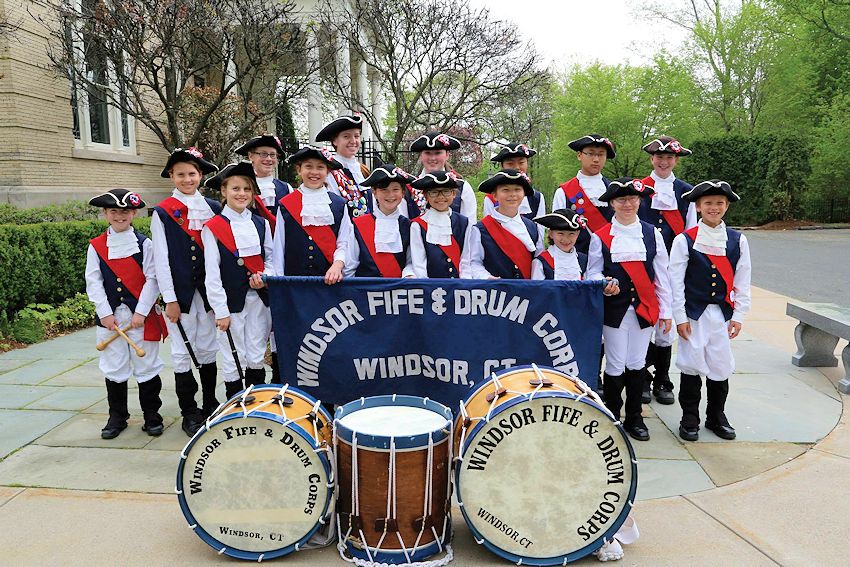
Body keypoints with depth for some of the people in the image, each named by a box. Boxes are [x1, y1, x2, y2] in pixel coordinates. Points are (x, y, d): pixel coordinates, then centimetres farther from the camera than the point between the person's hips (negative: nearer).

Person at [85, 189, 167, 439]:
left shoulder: (144, 244, -1)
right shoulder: (96, 247, 4)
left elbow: (152, 280, -6)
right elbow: (93, 283, 1)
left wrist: (141, 312, -12)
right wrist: (105, 313, -7)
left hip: (142, 316, -2)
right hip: (110, 317, 2)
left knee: (146, 367, 5)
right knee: (114, 369, 10)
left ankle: (151, 415, 17)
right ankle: (117, 417, 24)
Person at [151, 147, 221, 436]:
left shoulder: (213, 208, 6)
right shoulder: (163, 213, -1)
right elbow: (161, 259, -4)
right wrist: (170, 299, -8)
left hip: (208, 291, 2)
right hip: (180, 293, -2)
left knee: (208, 349, 11)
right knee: (183, 352, 5)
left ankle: (210, 406, 25)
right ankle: (189, 413, 16)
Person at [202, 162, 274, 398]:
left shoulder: (261, 224, 8)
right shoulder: (213, 227, -5)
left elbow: (271, 258, 14)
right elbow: (212, 274, -8)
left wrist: (264, 277, -8)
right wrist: (221, 311, -11)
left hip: (259, 298, 3)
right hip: (231, 301, -3)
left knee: (257, 358, 10)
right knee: (234, 359, 5)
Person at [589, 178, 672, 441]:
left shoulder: (652, 234, 5)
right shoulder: (600, 238, 0)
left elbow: (662, 274, 6)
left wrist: (666, 310, 6)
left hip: (644, 309, 2)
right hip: (614, 310, -2)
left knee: (636, 364, 10)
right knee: (615, 366, 3)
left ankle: (634, 418, 24)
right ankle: (613, 418, 19)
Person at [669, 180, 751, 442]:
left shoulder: (738, 240, 4)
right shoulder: (684, 240, -6)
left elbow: (742, 281, 6)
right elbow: (676, 281, -6)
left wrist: (738, 316, 3)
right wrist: (680, 317, -8)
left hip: (723, 313, 3)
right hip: (694, 313, -3)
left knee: (721, 365, 10)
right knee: (692, 364, 3)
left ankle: (716, 417, 27)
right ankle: (689, 419, 16)